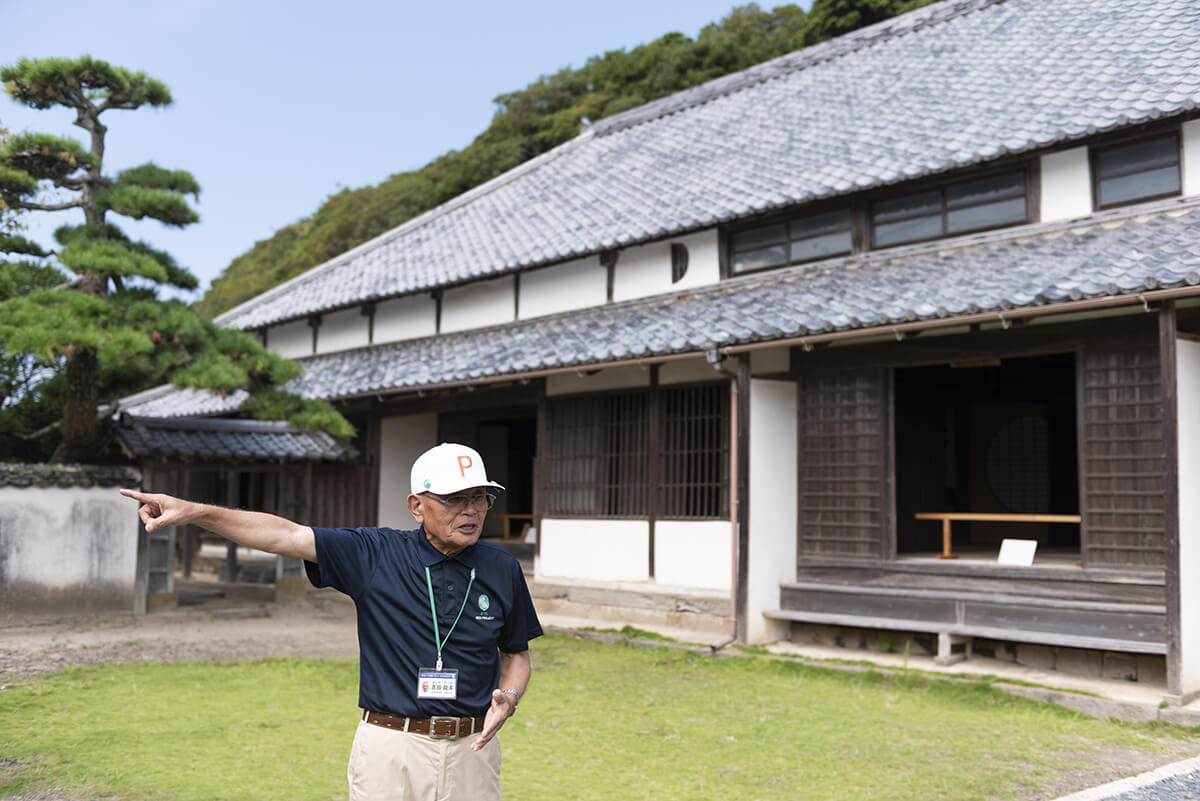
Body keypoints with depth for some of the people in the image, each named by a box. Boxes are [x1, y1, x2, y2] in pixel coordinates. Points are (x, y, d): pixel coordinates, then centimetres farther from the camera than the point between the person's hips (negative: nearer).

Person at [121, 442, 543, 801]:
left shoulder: (502, 569, 2)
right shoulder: (375, 554, -5)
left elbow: (516, 653, 13)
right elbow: (287, 535, -14)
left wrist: (508, 699, -7)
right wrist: (194, 512, -23)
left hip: (471, 750, 2)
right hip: (390, 748, -1)